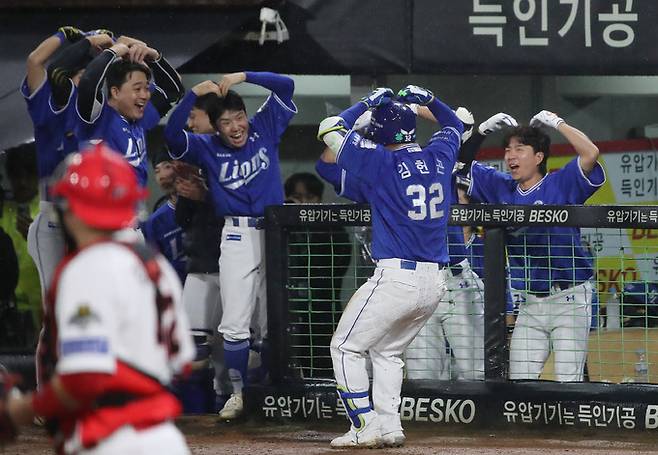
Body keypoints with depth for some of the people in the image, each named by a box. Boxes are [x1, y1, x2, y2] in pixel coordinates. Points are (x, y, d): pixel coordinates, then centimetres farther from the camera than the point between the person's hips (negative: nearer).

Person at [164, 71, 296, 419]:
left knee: (274, 322, 7)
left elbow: (285, 86, -1)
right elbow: (173, 135, -15)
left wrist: (243, 76, -11)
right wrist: (194, 94, -20)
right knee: (235, 323, -5)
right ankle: (238, 393, 4)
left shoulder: (265, 129, 4)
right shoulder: (207, 148, 1)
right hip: (238, 237, -1)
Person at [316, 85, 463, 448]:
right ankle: (389, 425, 13)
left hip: (397, 278, -7)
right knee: (387, 351, 23)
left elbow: (329, 130, 2)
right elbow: (454, 126, 32)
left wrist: (367, 104, 10)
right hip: (435, 282, 7)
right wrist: (429, 100, 19)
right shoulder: (438, 158, 7)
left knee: (347, 347, 6)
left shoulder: (382, 162, -9)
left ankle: (365, 427, -2)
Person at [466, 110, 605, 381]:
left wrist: (555, 122, -13)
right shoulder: (501, 188, 9)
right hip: (529, 304, 5)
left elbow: (590, 154, -21)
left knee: (568, 382, -6)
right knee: (519, 382, 3)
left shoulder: (561, 185, -6)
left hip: (568, 298, -5)